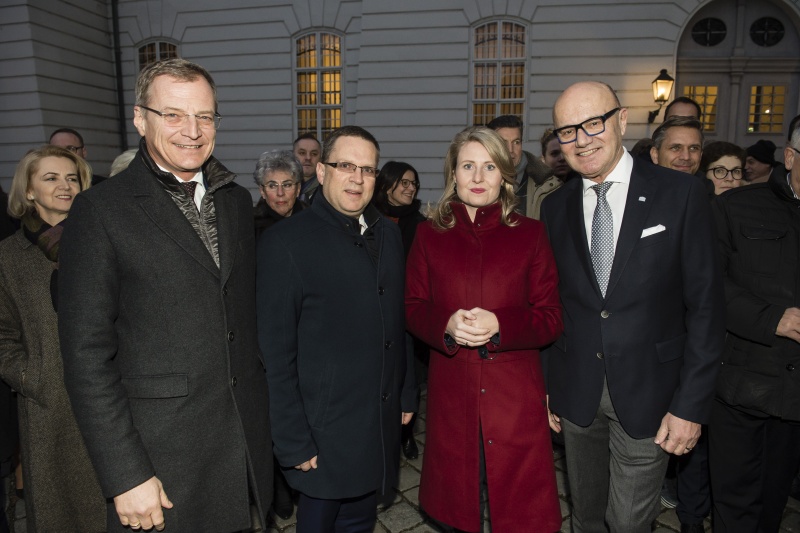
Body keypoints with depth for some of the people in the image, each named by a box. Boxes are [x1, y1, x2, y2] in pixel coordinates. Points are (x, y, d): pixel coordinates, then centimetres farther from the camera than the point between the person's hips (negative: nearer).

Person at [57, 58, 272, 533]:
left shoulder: (238, 201, 7)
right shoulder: (100, 212, -10)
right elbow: (87, 357, -12)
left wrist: (260, 417, 9)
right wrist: (126, 477, -13)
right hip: (162, 465, -4)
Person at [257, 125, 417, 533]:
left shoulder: (388, 233, 5)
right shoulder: (285, 242, -14)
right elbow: (276, 352, -14)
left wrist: (407, 392, 10)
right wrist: (293, 442, -13)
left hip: (381, 425, 5)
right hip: (324, 432, -5)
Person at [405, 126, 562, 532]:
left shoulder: (530, 234, 0)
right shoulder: (430, 235, 3)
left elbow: (551, 318, -1)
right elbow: (413, 310, 5)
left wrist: (499, 325, -19)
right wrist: (447, 325, -16)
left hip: (515, 394, -1)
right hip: (451, 396, 1)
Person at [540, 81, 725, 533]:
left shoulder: (681, 194, -8)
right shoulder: (556, 208, 2)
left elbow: (705, 305, -8)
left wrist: (692, 405, -10)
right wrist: (546, 388, 4)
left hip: (648, 393, -3)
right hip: (576, 394, 3)